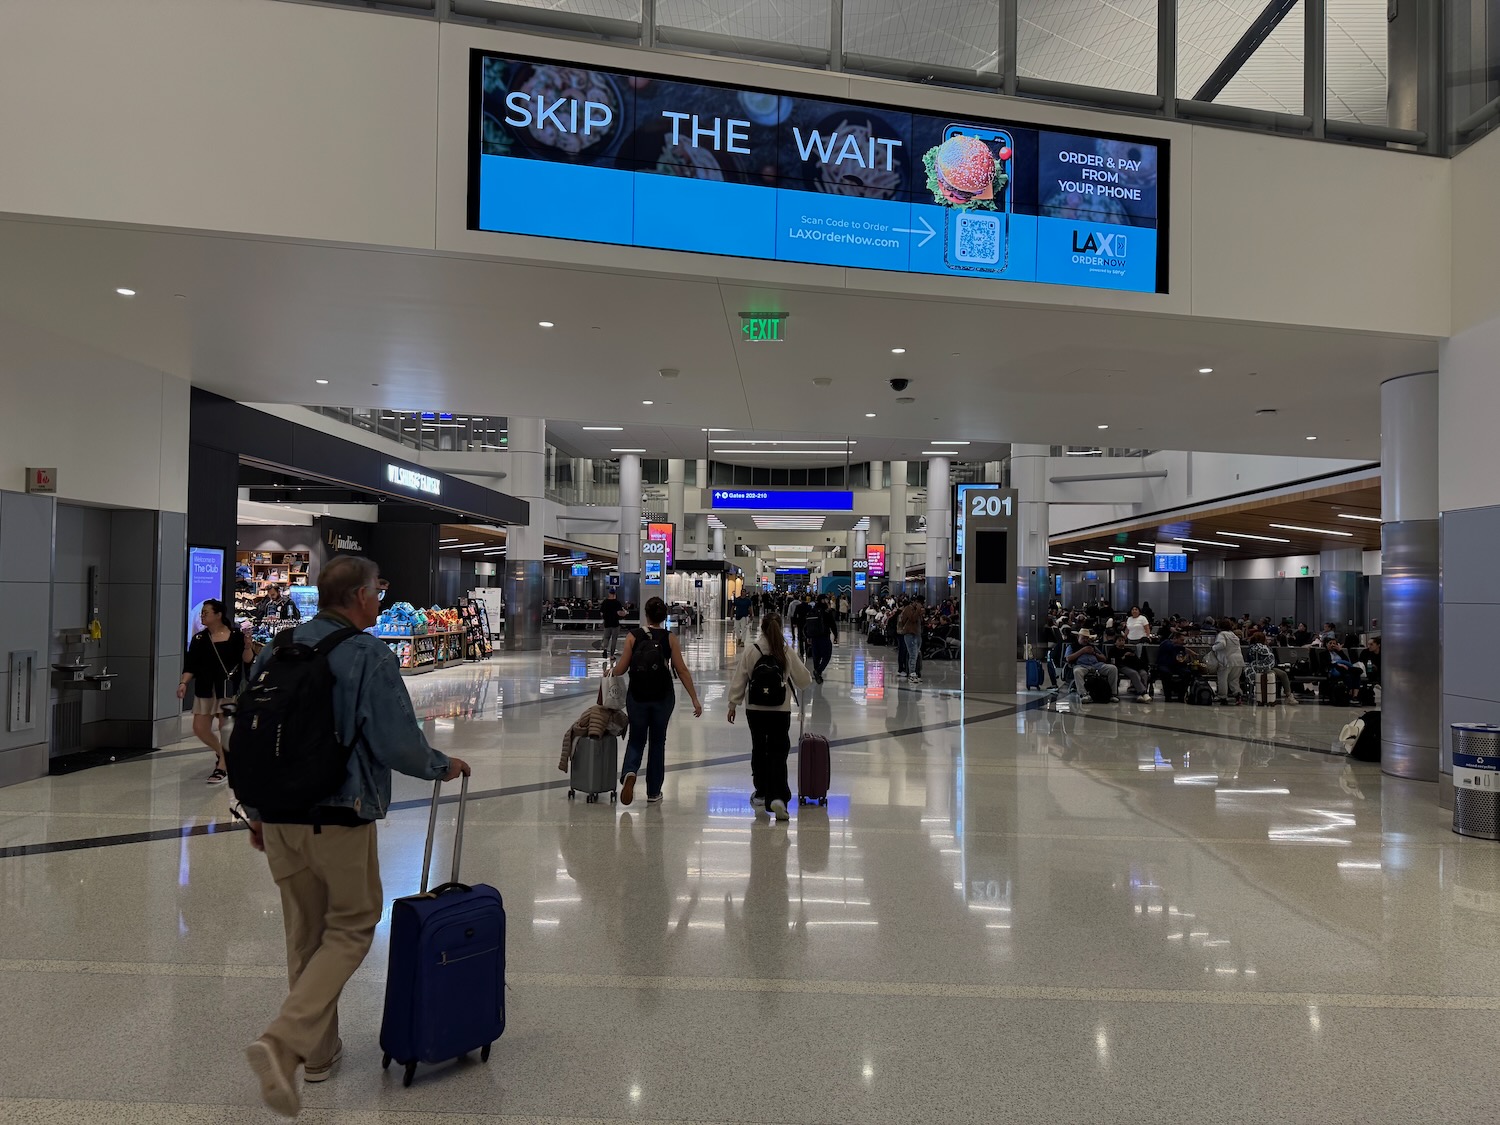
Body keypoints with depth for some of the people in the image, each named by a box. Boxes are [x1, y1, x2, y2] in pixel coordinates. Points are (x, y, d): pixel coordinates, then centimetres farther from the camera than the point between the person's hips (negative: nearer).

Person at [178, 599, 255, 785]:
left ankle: (222, 768, 8)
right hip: (205, 689, 4)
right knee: (200, 728, 5)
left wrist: (247, 646, -24)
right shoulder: (199, 638, 4)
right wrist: (183, 682, -9)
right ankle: (221, 753, 32)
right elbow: (190, 665, 4)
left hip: (229, 689, -4)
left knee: (225, 728, -2)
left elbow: (247, 661, -6)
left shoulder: (235, 636, -6)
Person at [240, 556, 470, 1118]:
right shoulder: (370, 657, -14)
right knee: (351, 927, 9)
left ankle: (319, 1051, 30)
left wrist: (256, 810, 21)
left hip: (279, 818, 6)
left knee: (305, 933, 18)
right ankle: (283, 1041, -6)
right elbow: (399, 743, -16)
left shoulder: (275, 651, 6)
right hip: (340, 818, -6)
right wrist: (443, 766, 3)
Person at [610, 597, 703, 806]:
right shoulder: (670, 639, -5)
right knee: (658, 742, 15)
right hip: (663, 697, 0)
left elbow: (621, 669, -5)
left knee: (636, 740, 16)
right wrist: (695, 699, -2)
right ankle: (653, 793, 20)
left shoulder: (633, 636, -5)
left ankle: (629, 773, -14)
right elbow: (682, 671, -6)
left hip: (637, 696, 0)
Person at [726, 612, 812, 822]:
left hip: (755, 710, 1)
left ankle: (761, 793, 28)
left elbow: (738, 680, -2)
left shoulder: (750, 651, -7)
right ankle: (777, 796, -14)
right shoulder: (787, 652, -6)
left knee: (759, 750, 16)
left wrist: (733, 704, 8)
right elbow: (804, 680, 2)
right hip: (781, 711, -1)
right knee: (778, 752, 2)